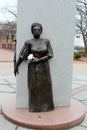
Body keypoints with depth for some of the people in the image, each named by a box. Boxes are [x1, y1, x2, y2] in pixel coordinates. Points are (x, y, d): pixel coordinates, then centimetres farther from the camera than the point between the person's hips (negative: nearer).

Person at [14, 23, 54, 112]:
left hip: (44, 68, 2)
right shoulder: (28, 42, -6)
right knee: (34, 87, 5)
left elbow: (50, 55, -6)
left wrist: (38, 60, -17)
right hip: (33, 68, -1)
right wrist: (16, 67, 1)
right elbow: (21, 56, -3)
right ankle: (34, 106, 21)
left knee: (45, 86, 10)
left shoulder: (46, 41, -2)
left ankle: (46, 105, 25)